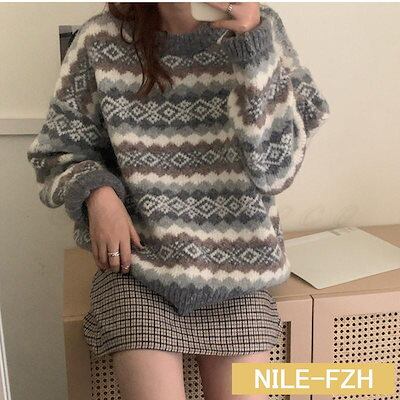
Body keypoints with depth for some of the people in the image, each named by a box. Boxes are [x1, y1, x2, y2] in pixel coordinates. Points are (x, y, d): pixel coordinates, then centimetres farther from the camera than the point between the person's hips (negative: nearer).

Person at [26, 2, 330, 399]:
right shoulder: (102, 41, -6)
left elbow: (276, 169, -12)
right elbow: (56, 151, 5)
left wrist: (254, 45, -20)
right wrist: (96, 193, -15)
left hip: (235, 261, 1)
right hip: (135, 258, 0)